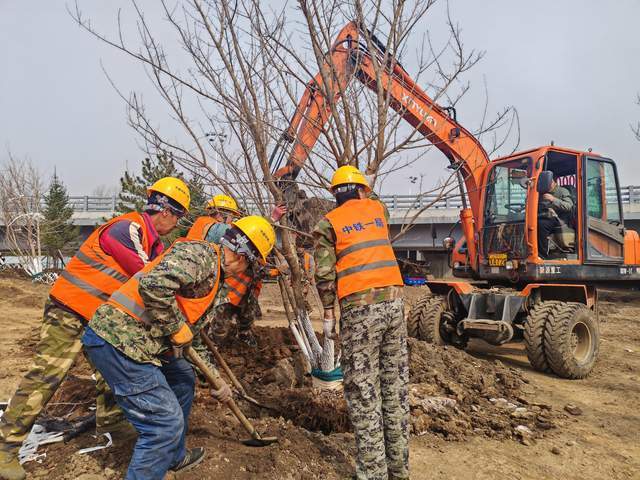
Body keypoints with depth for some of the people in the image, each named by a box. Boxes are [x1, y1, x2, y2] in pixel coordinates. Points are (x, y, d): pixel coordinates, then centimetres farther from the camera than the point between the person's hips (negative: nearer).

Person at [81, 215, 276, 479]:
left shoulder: (213, 281, 18)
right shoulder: (200, 253, -13)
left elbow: (192, 337, 27)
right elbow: (153, 286, -30)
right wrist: (177, 328, -15)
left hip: (131, 338, 11)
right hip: (117, 338, -11)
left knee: (184, 379, 26)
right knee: (167, 422, -8)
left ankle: (174, 456, 41)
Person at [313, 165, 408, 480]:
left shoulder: (328, 223, 4)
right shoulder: (378, 208, 17)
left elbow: (324, 274, -3)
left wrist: (328, 314, 7)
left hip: (359, 307, -4)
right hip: (394, 300, 5)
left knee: (363, 392, 2)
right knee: (395, 386, 12)